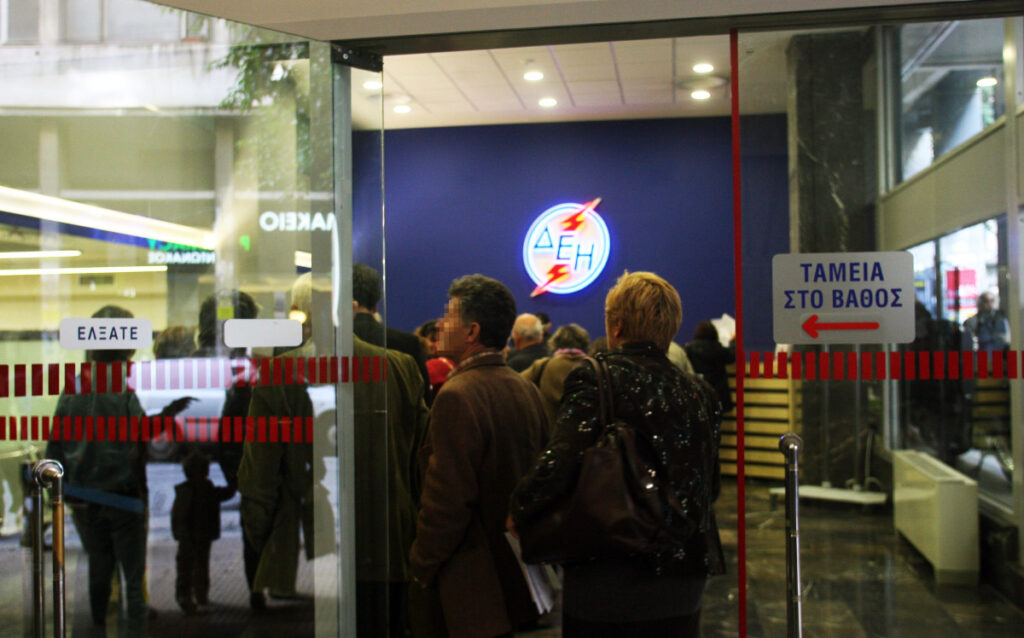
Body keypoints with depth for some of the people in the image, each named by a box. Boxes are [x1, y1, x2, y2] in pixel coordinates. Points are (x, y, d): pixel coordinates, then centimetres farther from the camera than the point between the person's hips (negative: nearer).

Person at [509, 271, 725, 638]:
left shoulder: (594, 381, -12)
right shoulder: (699, 393, 4)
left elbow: (559, 465, -21)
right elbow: (710, 488, 11)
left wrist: (519, 512, -4)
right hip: (682, 580, 5)